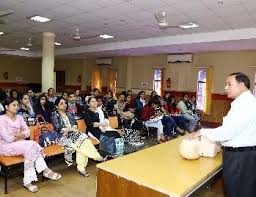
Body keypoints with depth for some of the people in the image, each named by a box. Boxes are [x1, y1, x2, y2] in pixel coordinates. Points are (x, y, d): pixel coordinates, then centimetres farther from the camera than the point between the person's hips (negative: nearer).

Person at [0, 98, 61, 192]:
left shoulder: (19, 117, 11)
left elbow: (28, 133, 6)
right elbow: (8, 139, -18)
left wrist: (17, 135, -11)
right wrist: (20, 135, -5)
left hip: (19, 143, 6)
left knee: (29, 149, -27)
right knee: (31, 145, -28)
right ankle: (45, 170, -20)